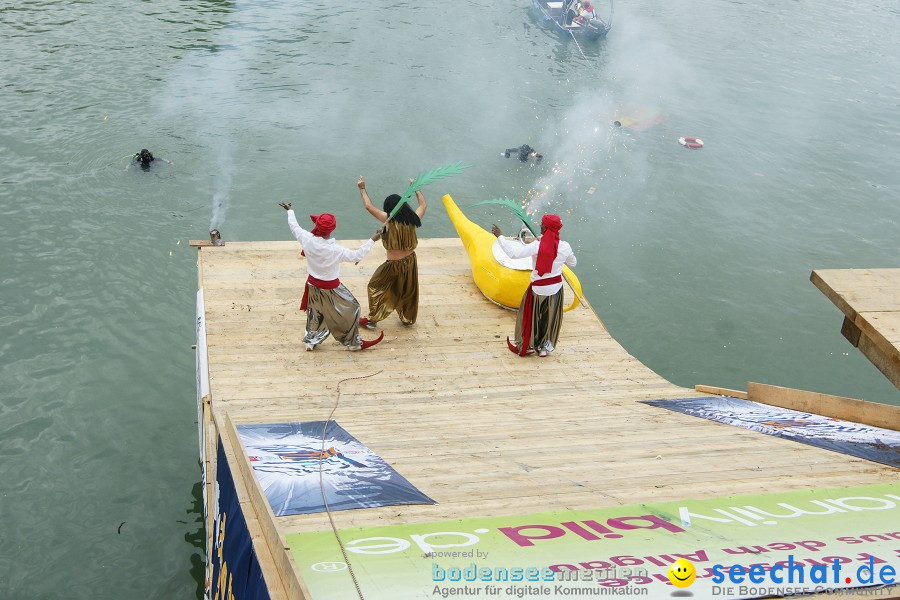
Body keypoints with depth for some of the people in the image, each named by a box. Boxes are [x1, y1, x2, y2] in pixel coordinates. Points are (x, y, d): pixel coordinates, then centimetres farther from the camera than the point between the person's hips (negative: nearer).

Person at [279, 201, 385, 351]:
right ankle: (354, 343, 26)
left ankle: (311, 341, 42)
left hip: (313, 285, 5)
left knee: (315, 314, 28)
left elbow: (294, 226, 0)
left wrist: (290, 210, 18)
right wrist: (372, 240, -11)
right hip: (331, 288, -5)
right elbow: (357, 255, -19)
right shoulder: (336, 250, -31)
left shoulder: (307, 239, -19)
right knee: (351, 310, 15)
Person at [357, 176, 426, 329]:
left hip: (394, 265, -5)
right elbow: (423, 205, 12)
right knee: (409, 291, 23)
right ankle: (408, 319, 40)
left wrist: (362, 189, -4)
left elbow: (369, 206, -17)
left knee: (376, 288, 16)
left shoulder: (389, 220, -21)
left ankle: (372, 319, 22)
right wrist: (416, 188, 23)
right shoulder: (412, 220, -9)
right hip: (410, 262, 5)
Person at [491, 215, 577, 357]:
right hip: (555, 288, 3)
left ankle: (526, 345, 27)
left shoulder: (537, 246, -21)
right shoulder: (565, 247, -11)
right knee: (550, 318, 18)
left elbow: (513, 253, -20)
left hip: (538, 288, -3)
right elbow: (572, 263, 8)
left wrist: (499, 236, -12)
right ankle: (545, 347, 28)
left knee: (530, 317, 16)